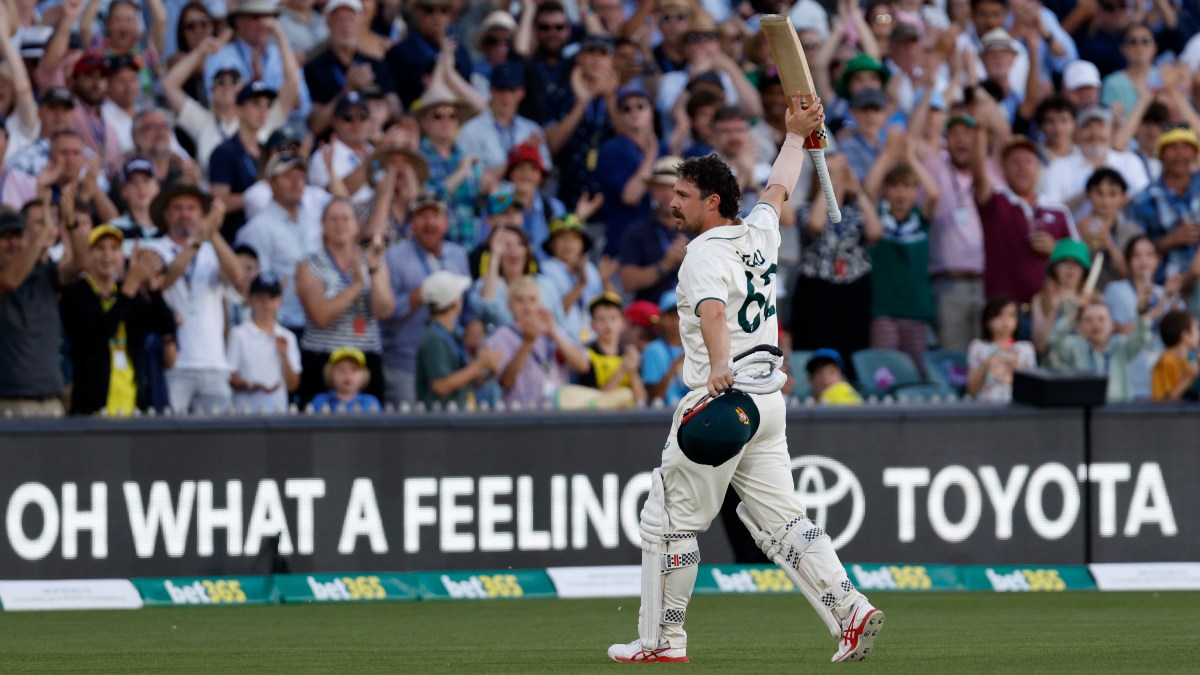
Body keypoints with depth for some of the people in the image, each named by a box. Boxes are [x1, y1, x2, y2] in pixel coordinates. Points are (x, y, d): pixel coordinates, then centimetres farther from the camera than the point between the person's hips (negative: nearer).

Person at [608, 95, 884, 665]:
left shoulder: (707, 253, -11)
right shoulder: (759, 234, 13)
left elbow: (713, 310, -31)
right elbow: (779, 189, 34)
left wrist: (719, 369, -48)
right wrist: (796, 136, 52)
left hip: (721, 397, -8)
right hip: (768, 399, 8)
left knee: (669, 518, 1)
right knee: (779, 520, 7)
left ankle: (661, 640, 5)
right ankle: (850, 611, -7)